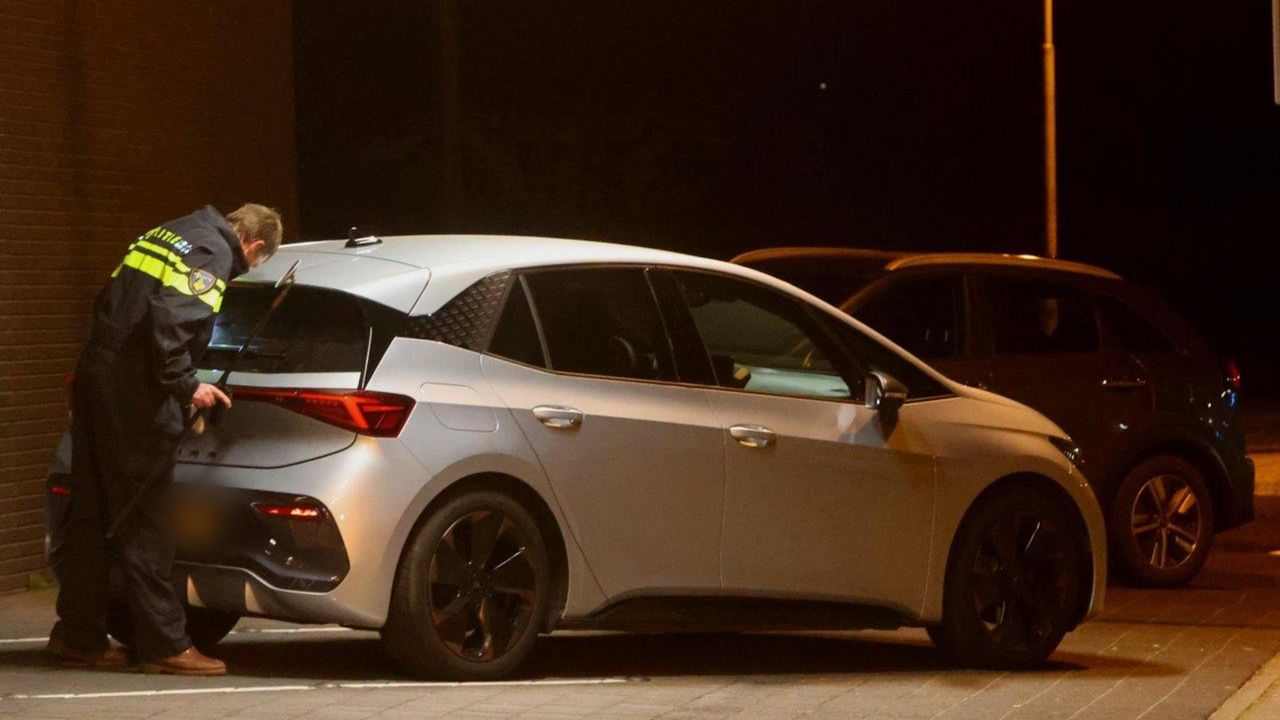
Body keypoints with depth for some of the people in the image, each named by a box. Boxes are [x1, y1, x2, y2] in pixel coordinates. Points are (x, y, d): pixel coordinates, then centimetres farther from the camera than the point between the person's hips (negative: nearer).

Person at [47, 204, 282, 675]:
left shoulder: (168, 235, 18)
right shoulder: (214, 254, -9)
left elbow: (111, 302, 20)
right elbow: (168, 319, -23)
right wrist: (187, 386, -14)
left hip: (97, 372, 9)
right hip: (135, 394, -9)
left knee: (92, 513, 13)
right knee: (140, 521, -5)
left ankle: (78, 636, 19)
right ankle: (165, 645, -1)